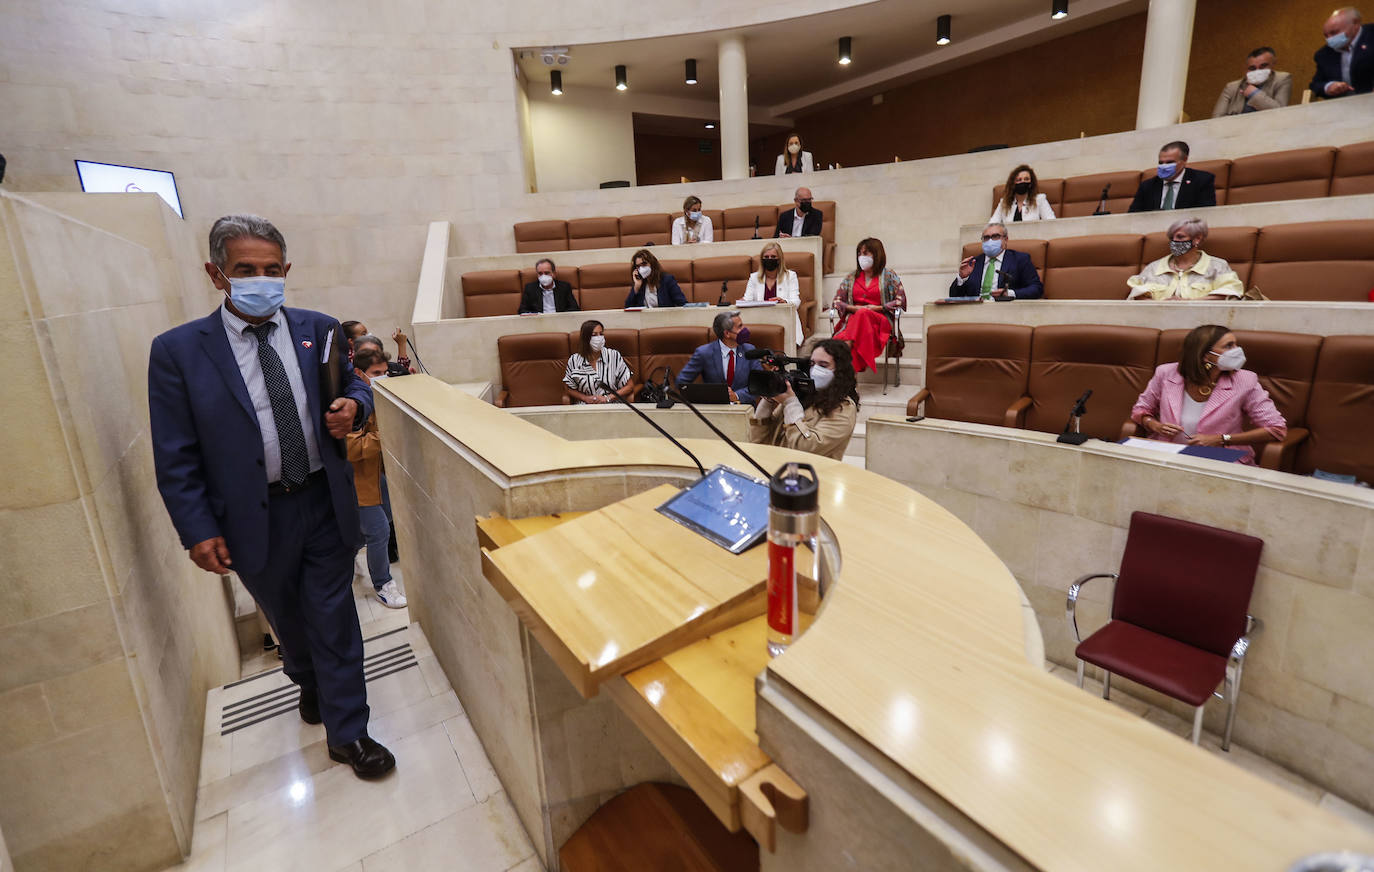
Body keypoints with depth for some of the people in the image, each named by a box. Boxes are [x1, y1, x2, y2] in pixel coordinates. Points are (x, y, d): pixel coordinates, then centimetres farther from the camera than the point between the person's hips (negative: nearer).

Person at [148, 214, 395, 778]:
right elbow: (175, 458, -5)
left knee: (334, 618, 6)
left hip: (326, 503, 0)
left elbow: (354, 384, 12)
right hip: (254, 516, 0)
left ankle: (347, 732, 21)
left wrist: (353, 405, -13)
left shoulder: (319, 330, -2)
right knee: (288, 617, 22)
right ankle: (309, 681, 52)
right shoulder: (178, 351, -7)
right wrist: (198, 530, -8)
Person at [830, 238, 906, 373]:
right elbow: (836, 301, 14)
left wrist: (877, 308, -7)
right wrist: (853, 308, -4)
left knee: (862, 314, -37)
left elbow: (900, 300, 3)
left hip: (880, 320, -2)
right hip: (853, 318, 2)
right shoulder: (851, 277, 22)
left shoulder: (888, 275, 13)